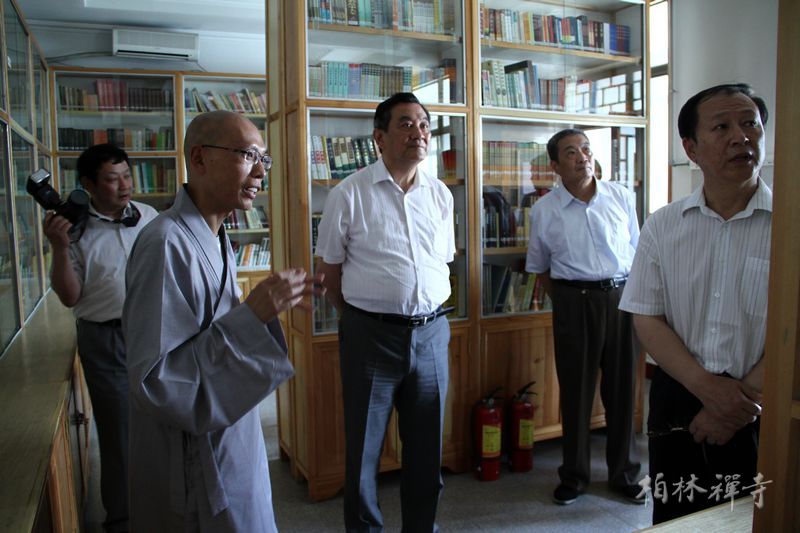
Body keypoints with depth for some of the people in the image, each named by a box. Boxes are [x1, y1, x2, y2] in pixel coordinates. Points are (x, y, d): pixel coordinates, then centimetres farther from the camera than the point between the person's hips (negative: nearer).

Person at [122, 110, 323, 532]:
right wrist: (251, 315, -32)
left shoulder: (215, 239, 5)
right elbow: (153, 381, -29)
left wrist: (269, 304, 0)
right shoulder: (166, 243, -26)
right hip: (193, 469, -9)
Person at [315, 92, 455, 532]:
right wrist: (361, 319, 6)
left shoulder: (440, 194, 7)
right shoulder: (349, 194, -6)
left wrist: (423, 312, 12)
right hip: (371, 335, -4)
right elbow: (329, 271, 0)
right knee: (364, 449, 10)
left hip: (431, 334, 4)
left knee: (427, 447, 16)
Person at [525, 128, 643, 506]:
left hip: (621, 297, 2)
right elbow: (540, 267, 9)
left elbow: (635, 250, 12)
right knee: (575, 391, 7)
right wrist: (565, 302, 5)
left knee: (622, 389, 9)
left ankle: (624, 474, 28)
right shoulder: (544, 210, 0)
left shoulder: (621, 197, 4)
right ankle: (574, 475, 25)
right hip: (574, 301, -1)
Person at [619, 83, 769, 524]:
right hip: (678, 398, 2)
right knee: (673, 520, 17)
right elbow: (647, 320, -3)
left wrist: (743, 398, -14)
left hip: (762, 410, -1)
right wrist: (708, 387, -14)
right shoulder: (663, 226, 0)